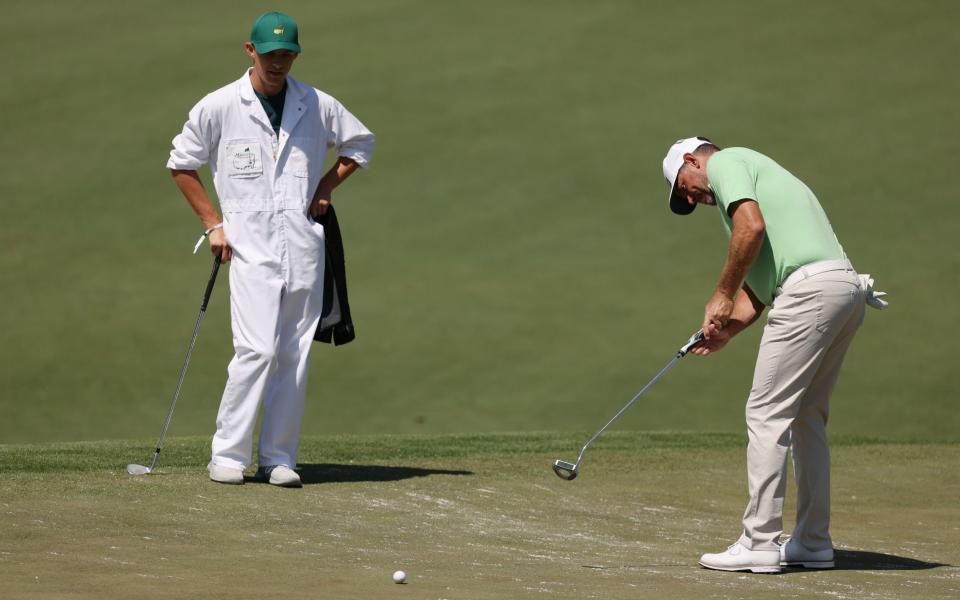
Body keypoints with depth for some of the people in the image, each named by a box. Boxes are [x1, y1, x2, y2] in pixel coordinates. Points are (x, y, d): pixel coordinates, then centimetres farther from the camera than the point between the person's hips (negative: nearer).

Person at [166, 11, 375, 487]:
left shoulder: (318, 106, 6)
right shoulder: (219, 107, 0)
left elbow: (360, 143, 22)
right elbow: (181, 164, 9)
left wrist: (326, 187, 9)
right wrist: (212, 223, 2)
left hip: (304, 245, 3)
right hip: (250, 246, -3)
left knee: (294, 355, 2)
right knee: (258, 348, -15)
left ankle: (278, 458, 9)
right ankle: (228, 456, -7)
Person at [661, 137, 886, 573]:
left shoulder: (724, 163, 6)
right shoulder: (754, 172, 33)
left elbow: (752, 226, -14)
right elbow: (757, 288, 28)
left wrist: (722, 295, -6)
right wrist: (728, 328, 12)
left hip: (810, 289, -9)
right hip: (847, 289, 9)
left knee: (768, 413, -5)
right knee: (808, 418, 16)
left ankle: (759, 544, -6)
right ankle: (813, 543, 18)